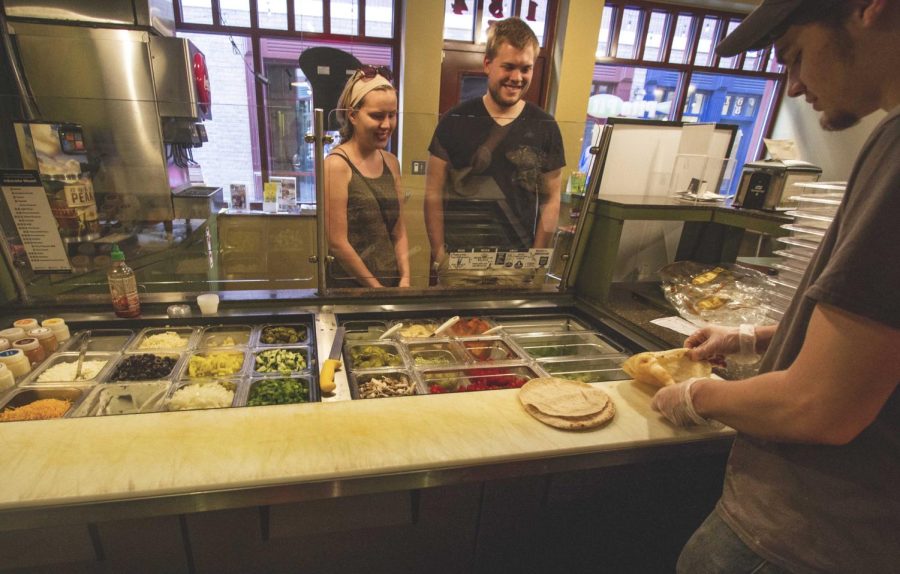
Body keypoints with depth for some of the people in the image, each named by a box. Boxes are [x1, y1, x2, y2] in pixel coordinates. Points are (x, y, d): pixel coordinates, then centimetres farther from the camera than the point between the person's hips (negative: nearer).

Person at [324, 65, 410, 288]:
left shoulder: (391, 162, 5)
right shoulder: (337, 165, -13)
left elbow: (399, 231, 6)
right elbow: (337, 243, -15)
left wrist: (405, 279, -5)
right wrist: (376, 288, -11)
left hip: (392, 283, 5)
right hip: (349, 286, -5)